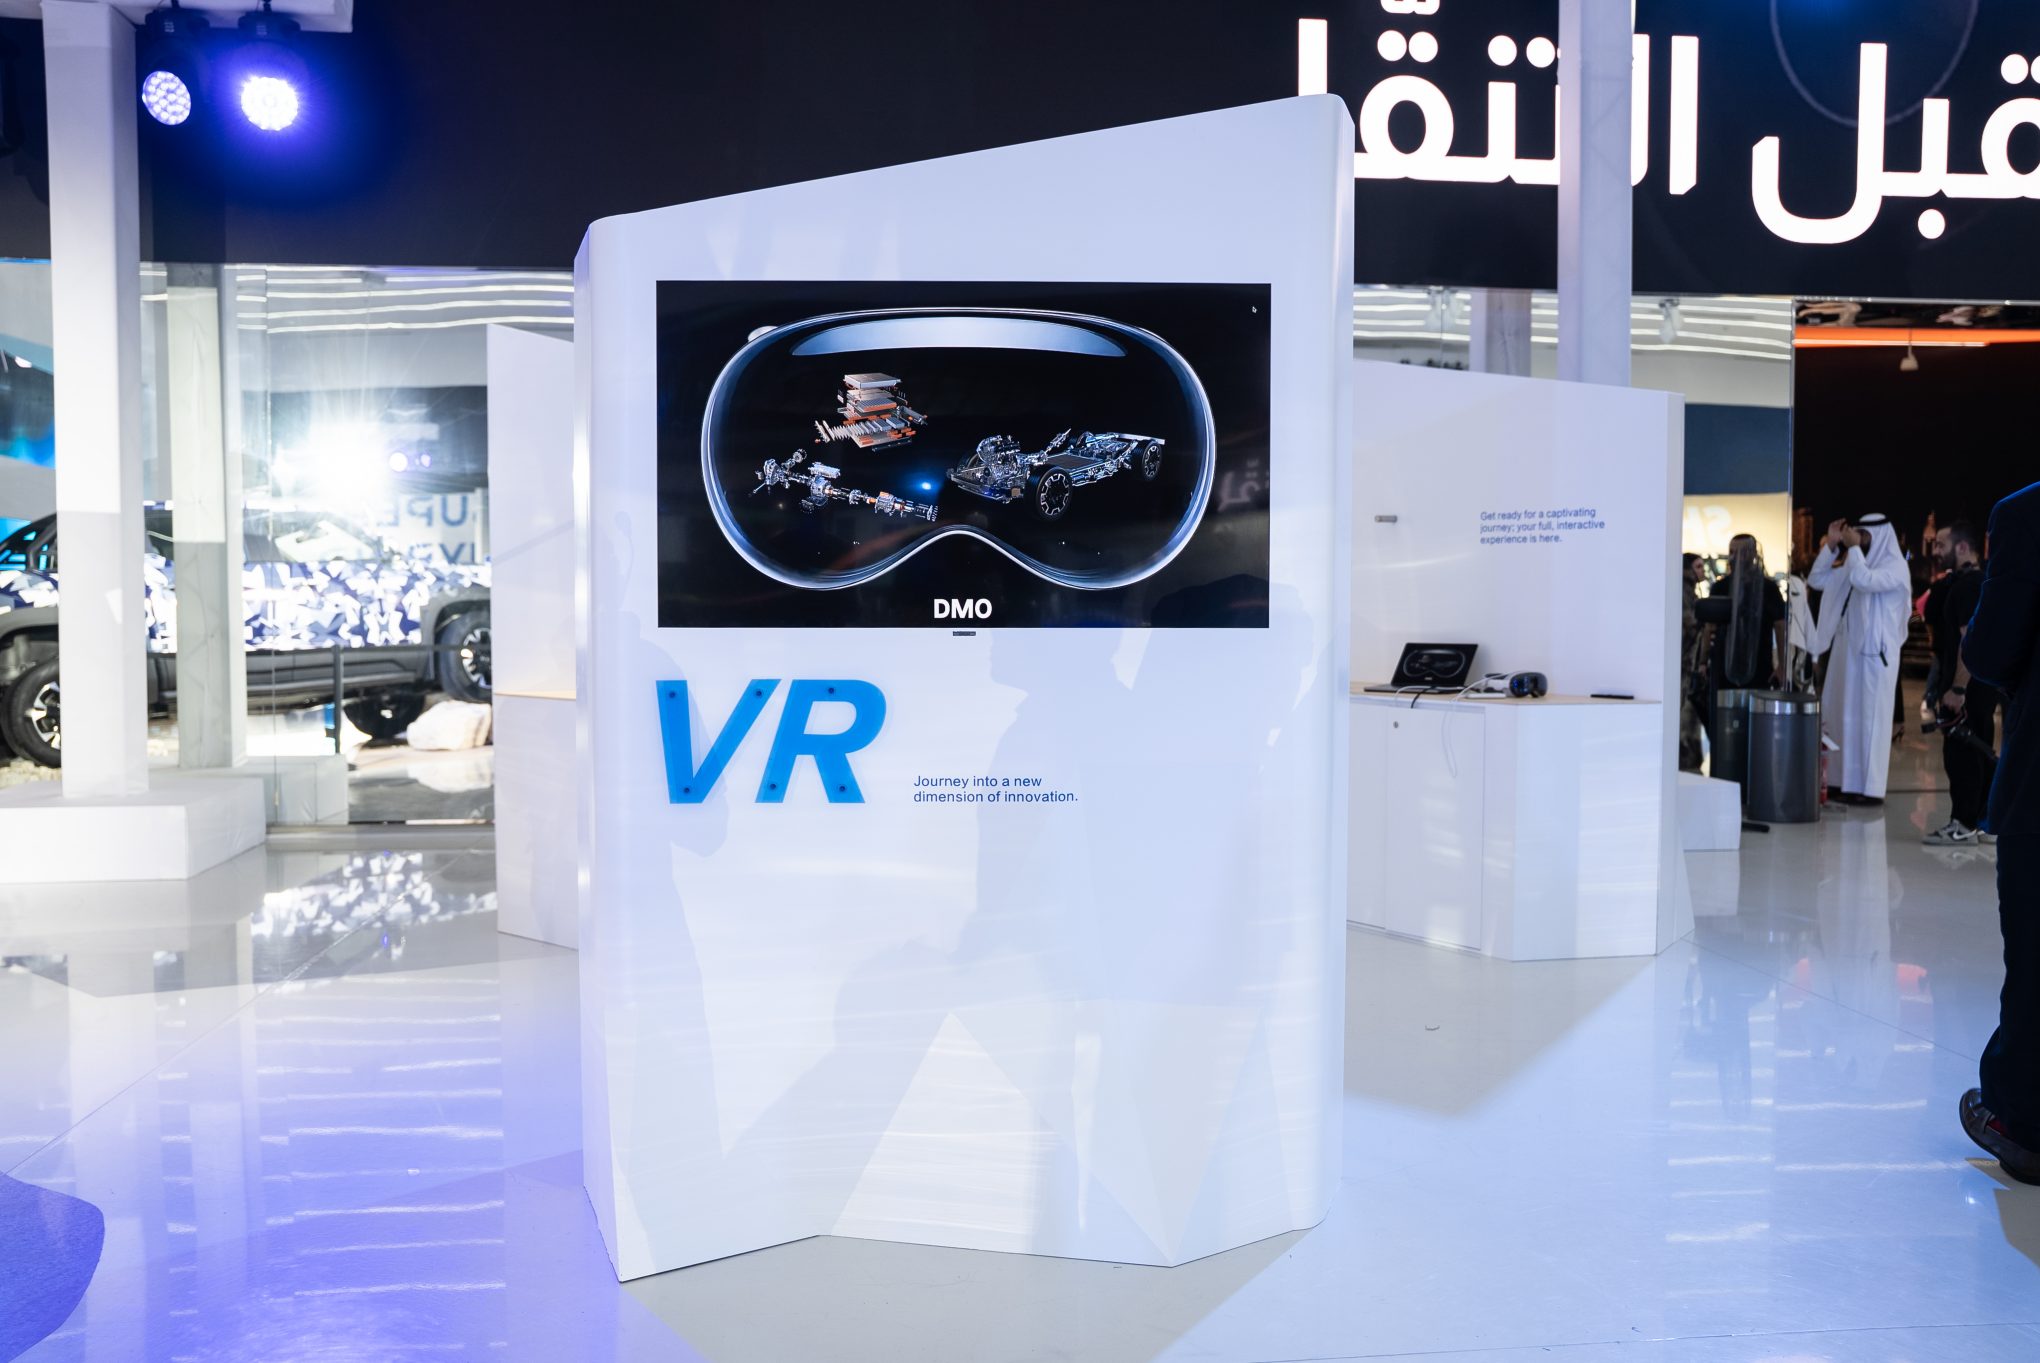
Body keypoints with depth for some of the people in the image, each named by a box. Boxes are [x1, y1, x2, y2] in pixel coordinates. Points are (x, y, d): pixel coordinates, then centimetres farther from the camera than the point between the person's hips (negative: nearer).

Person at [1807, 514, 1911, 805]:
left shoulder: (1895, 567, -9)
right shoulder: (1854, 564, 14)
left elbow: (1864, 581, -27)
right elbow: (1816, 580, 13)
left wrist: (1853, 547, -15)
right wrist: (1831, 544, 6)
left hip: (1874, 654, -8)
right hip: (1848, 651, 8)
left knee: (1870, 719, -6)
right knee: (1844, 717, 9)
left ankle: (1871, 788, -3)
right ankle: (1847, 782, 16)